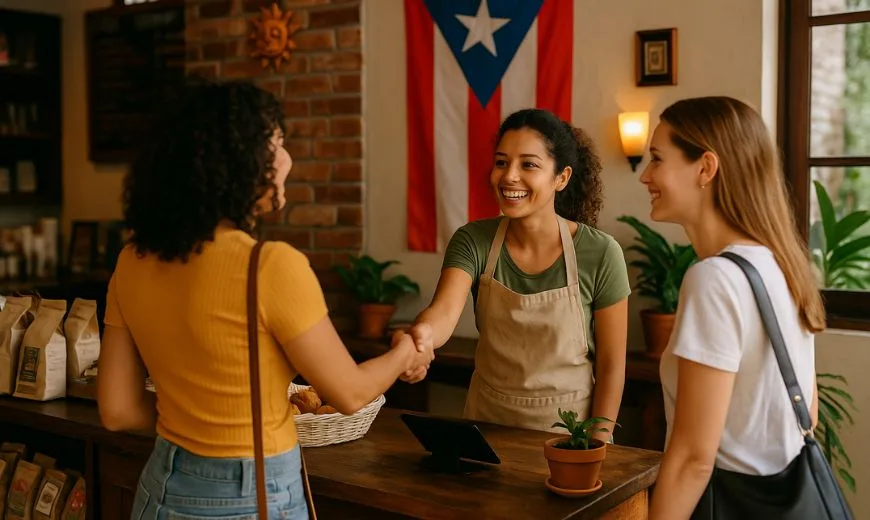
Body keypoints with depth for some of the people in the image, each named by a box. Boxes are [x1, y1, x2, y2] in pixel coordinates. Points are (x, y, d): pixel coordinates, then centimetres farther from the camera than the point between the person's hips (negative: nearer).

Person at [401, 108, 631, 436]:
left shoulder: (600, 254, -16)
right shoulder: (473, 241, -11)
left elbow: (611, 365, -9)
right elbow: (444, 310, -28)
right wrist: (421, 336, -49)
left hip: (566, 430, -2)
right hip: (487, 422, 2)